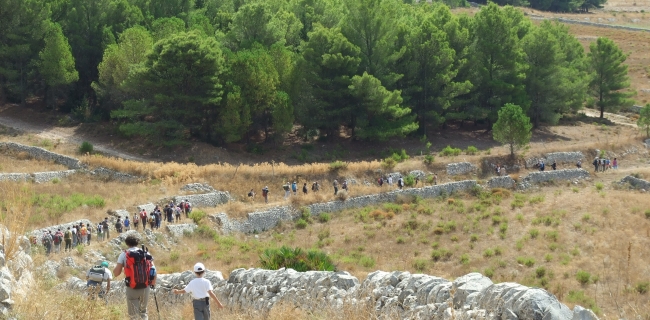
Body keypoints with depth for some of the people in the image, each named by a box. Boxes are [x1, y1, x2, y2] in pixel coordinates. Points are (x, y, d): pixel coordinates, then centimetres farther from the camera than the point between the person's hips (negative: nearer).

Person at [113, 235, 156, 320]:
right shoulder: (146, 254, 4)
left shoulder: (124, 255, -2)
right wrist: (153, 284, 15)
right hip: (145, 287, 3)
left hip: (131, 289, -2)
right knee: (143, 312, 22)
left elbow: (116, 273, -5)